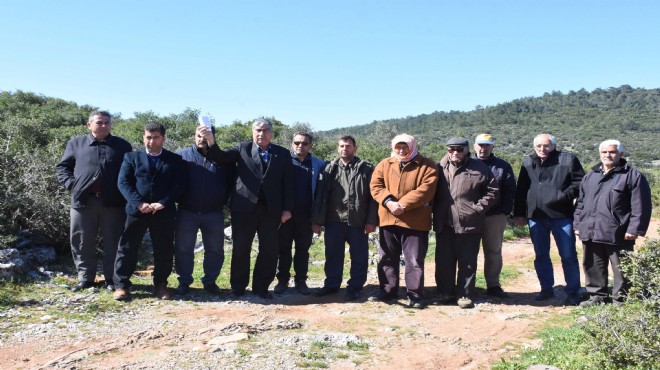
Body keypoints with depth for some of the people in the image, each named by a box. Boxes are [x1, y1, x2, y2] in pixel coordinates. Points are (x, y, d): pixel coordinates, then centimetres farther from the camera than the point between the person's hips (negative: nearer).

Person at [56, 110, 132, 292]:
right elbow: (62, 167, 15)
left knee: (113, 242, 4)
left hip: (112, 202, -1)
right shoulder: (76, 143, 10)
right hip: (83, 201, 1)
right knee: (82, 242, 8)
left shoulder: (122, 146, 8)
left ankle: (112, 279, 15)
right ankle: (85, 278, 21)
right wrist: (71, 184, -1)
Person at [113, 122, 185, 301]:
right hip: (136, 210, 0)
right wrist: (139, 203, -13)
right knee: (127, 248, 2)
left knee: (164, 250, 5)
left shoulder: (175, 160, 7)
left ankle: (161, 284, 18)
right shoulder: (131, 157, 9)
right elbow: (123, 182, 0)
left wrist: (162, 203, -14)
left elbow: (179, 185, -1)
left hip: (164, 212, 0)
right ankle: (121, 285, 12)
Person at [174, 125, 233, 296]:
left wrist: (223, 200, 2)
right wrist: (180, 198, 1)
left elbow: (230, 182, 10)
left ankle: (210, 281, 22)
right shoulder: (182, 155, 3)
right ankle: (184, 281, 19)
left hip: (214, 214, 1)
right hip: (186, 212, 0)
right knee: (183, 249, 5)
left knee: (215, 250, 7)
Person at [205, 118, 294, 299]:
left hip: (271, 209, 1)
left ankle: (261, 287, 20)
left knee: (270, 250, 5)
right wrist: (211, 142, -27)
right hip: (244, 207, -1)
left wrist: (287, 209, -2)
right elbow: (222, 158, -9)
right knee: (241, 249, 7)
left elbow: (288, 183, 4)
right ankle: (238, 287, 21)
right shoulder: (242, 149, 6)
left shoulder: (283, 154, 7)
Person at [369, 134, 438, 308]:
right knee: (387, 258, 12)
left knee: (414, 260, 2)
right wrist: (389, 202, -16)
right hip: (388, 219, 4)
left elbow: (426, 189, -13)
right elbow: (375, 186, 1)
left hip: (415, 221, -4)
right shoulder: (384, 165, 10)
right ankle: (388, 291, 26)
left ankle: (415, 294, 13)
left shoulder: (427, 166, -2)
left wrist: (403, 205, -18)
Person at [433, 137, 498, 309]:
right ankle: (445, 292, 23)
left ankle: (465, 294, 16)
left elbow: (492, 191, 1)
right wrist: (435, 210, 3)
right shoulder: (440, 168, 6)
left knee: (468, 262, 5)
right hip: (444, 224, 3)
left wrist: (478, 208, -7)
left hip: (469, 223, -2)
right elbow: (433, 191, 14)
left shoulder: (479, 168, -2)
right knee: (444, 260, 10)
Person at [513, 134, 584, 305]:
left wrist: (565, 196, -16)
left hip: (561, 216, -3)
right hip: (536, 217, 4)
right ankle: (546, 289, 24)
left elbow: (579, 182, -2)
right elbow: (521, 190, 11)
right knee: (541, 256, 11)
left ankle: (573, 292, 12)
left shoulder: (568, 160, 0)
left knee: (568, 255, 1)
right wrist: (519, 213, 7)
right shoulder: (527, 162, 11)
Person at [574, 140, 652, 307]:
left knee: (621, 269, 3)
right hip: (590, 232, 6)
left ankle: (620, 299, 16)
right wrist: (578, 224, 15)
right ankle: (596, 295, 26)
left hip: (617, 235, -5)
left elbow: (640, 206, -8)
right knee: (593, 267, 13)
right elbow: (581, 203, 20)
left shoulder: (632, 176, -3)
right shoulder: (590, 176, 16)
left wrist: (634, 229, -14)